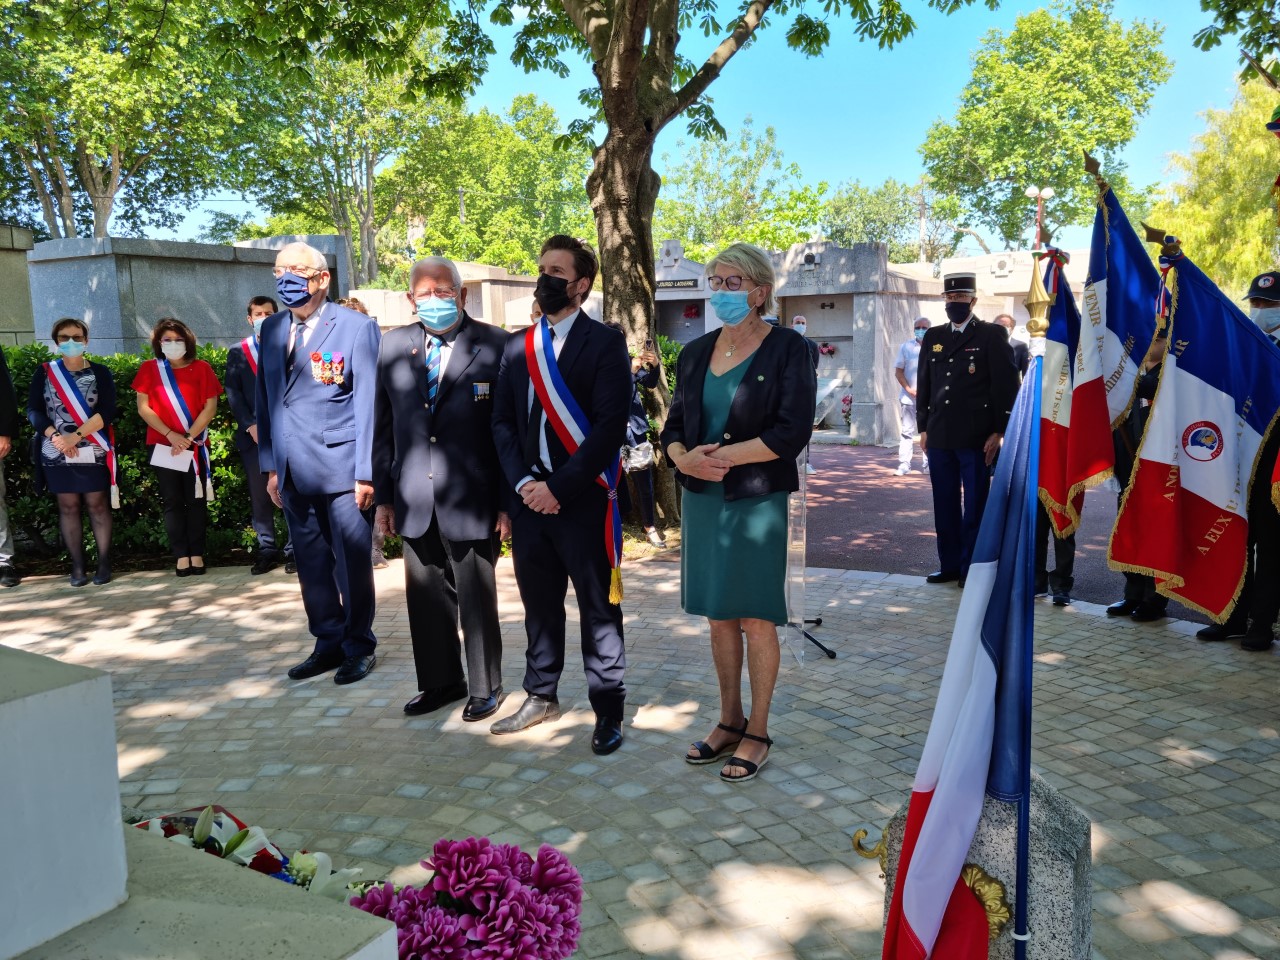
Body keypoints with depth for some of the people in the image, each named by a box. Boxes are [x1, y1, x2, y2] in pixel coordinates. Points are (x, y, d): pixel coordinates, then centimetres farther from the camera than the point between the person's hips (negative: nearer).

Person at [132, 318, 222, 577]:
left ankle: (197, 555, 7)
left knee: (196, 501, 2)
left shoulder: (201, 368, 2)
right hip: (163, 445, 1)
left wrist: (189, 436, -11)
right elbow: (143, 408, 0)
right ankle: (181, 556, 5)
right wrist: (171, 435, -11)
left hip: (195, 445, 0)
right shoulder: (149, 369, 5)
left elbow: (210, 407, -2)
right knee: (172, 502, 2)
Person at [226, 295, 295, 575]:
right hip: (253, 434, 2)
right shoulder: (237, 352, 12)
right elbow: (233, 392, 6)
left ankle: (294, 549, 3)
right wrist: (250, 425, -6)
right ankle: (267, 550, 11)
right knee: (259, 496, 4)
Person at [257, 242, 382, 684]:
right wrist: (271, 465, 10)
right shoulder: (272, 329, 12)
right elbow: (266, 399, 14)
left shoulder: (357, 327, -5)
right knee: (311, 564, 12)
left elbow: (367, 403, -9)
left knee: (352, 563, 4)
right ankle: (328, 643, 26)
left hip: (341, 467, -5)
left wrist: (366, 471, -12)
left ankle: (359, 647, 20)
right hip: (294, 470, 5)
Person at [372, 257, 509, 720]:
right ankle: (440, 681, 33)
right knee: (426, 597, 14)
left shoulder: (495, 345, -7)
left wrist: (509, 502, -10)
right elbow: (382, 426, 11)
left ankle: (485, 687, 27)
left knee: (477, 598, 8)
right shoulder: (395, 345, 7)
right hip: (415, 502, 4)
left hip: (471, 501, -4)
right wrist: (383, 494, 9)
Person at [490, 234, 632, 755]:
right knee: (539, 604, 16)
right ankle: (541, 696, 33)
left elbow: (610, 427, -13)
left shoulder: (605, 343, -6)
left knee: (598, 609, 5)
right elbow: (502, 420, 9)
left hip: (583, 499, -5)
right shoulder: (518, 346, 11)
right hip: (529, 498, 5)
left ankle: (608, 710, 19)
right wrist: (522, 483, -5)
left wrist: (558, 487, -15)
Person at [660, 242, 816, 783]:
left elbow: (792, 431, -15)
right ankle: (729, 721, 27)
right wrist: (684, 458, -12)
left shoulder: (787, 349, -6)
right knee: (718, 616, 12)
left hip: (758, 501, -5)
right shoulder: (696, 353, 10)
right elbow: (674, 425, 11)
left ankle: (758, 732, 18)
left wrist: (719, 455, -17)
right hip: (702, 500, 5)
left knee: (756, 620, 3)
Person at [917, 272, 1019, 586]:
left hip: (976, 439, -4)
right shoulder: (933, 337, 14)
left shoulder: (992, 336, -1)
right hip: (939, 437, 5)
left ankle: (971, 569, 11)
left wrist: (998, 432, -9)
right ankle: (949, 565, 18)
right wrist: (923, 427, 11)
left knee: (975, 506, 2)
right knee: (944, 505, 9)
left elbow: (1006, 386, -4)